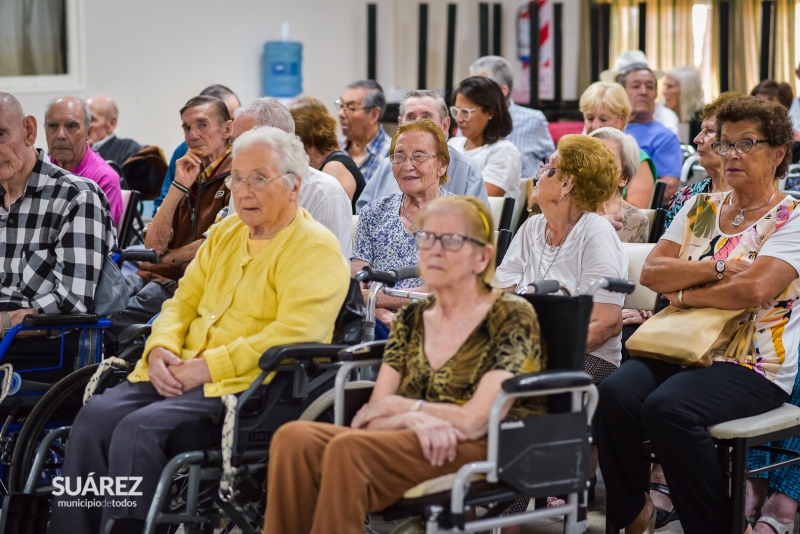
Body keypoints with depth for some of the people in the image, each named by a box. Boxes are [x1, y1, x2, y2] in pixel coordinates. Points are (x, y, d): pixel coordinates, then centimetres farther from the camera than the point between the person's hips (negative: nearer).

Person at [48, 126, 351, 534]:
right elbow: (184, 301, 20)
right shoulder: (225, 233, 19)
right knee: (95, 416, -15)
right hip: (182, 373, 7)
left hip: (253, 382, -7)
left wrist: (209, 366, -20)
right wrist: (161, 350, -2)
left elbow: (293, 334, -18)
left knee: (140, 429, -27)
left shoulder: (316, 250, -7)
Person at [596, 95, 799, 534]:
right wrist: (717, 270, -10)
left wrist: (685, 293, -7)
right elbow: (651, 272, 3)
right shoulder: (701, 208, 15)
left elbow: (755, 289, -19)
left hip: (752, 366, -5)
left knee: (668, 407, -33)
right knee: (614, 396, -24)